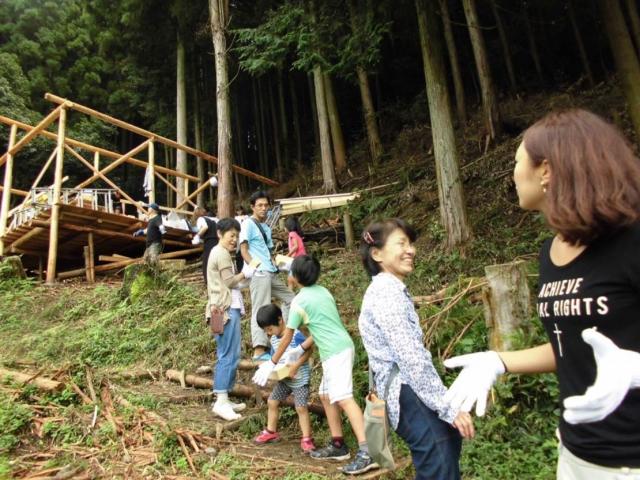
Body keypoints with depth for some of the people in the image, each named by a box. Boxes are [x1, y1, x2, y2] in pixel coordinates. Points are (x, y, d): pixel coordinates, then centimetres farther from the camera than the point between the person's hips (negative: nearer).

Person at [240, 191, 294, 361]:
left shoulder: (266, 227, 22)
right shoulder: (248, 224, -1)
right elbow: (243, 250, -8)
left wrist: (276, 266, 10)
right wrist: (255, 268, -18)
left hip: (271, 273, 9)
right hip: (259, 274, -9)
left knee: (290, 299, 14)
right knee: (260, 310, -12)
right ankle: (259, 351, -13)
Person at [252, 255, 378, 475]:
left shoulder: (299, 301, -7)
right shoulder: (322, 291, 15)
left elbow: (287, 336, 1)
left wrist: (272, 363, 13)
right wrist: (301, 349, 30)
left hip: (336, 352, -9)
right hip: (342, 348, 9)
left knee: (344, 399, -14)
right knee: (326, 396, 17)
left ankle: (366, 452, -19)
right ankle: (338, 445, 22)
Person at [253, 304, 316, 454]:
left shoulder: (295, 335, -22)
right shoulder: (273, 339, 3)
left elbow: (308, 350, -21)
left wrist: (296, 365, -28)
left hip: (300, 378, -8)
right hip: (284, 379, 8)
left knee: (301, 407, -9)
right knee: (272, 402, 13)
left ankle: (306, 439, 5)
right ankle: (271, 432, 30)